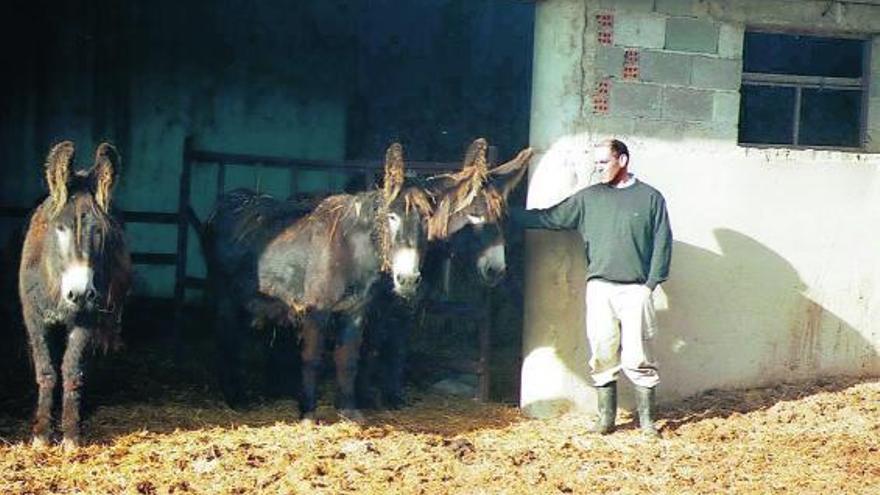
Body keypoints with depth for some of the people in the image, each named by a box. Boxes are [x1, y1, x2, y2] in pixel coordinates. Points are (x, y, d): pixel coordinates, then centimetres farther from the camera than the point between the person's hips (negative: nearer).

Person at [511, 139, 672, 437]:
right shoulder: (588, 198, 12)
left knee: (637, 357, -4)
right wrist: (505, 214, 6)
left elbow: (662, 244, 3)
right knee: (602, 357, 2)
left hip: (635, 290, -3)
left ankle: (647, 419, 5)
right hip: (600, 289, 3)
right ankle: (606, 418, 11)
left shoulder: (650, 198, 5)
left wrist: (651, 283, -4)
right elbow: (548, 218, 12)